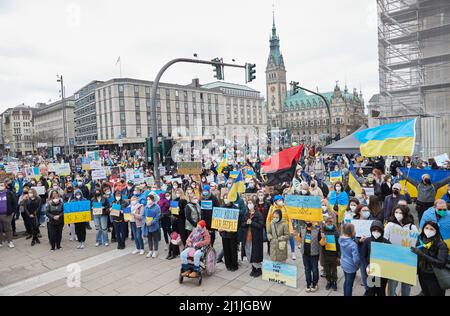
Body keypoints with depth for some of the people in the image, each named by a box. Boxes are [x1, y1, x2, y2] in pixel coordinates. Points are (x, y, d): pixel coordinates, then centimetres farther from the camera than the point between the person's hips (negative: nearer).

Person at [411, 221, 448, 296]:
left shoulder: (441, 244, -17)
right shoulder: (420, 239, -4)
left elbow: (441, 263, -25)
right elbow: (416, 256, 6)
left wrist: (422, 254, -30)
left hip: (435, 277, -4)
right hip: (422, 275, 4)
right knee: (426, 294, 20)